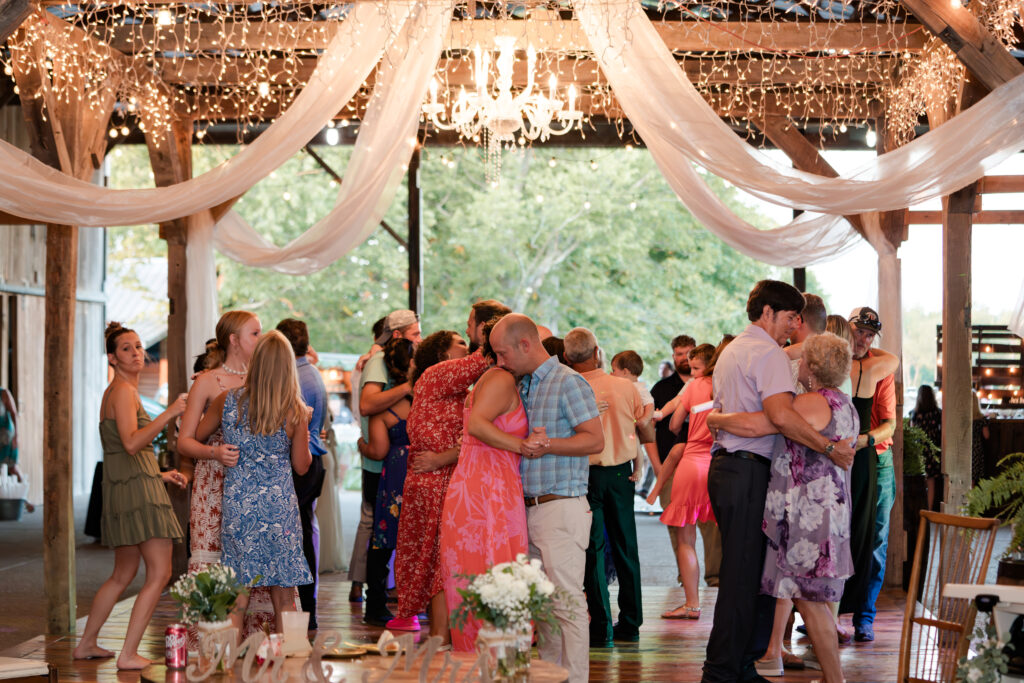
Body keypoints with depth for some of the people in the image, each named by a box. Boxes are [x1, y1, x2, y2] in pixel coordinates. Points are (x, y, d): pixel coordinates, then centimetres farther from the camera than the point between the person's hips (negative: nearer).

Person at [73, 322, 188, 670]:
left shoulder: (115, 392, 21)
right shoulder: (124, 390, -11)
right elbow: (131, 443, -25)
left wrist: (160, 475, 22)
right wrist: (169, 413, -29)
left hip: (123, 486, 10)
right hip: (136, 489, -10)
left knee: (123, 575, 19)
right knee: (160, 572, -11)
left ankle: (86, 644, 27)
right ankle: (128, 654, -12)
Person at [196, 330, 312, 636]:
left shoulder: (227, 401, -3)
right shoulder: (295, 411, -7)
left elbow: (196, 436, 11)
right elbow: (301, 466, 0)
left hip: (238, 506, 1)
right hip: (280, 507, -1)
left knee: (237, 598, 6)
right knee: (283, 598, 7)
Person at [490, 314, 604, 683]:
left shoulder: (568, 383, -8)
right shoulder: (521, 386, 18)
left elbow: (595, 440, -15)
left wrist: (546, 444, -21)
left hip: (561, 509, -8)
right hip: (530, 509, 8)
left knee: (567, 603, -8)